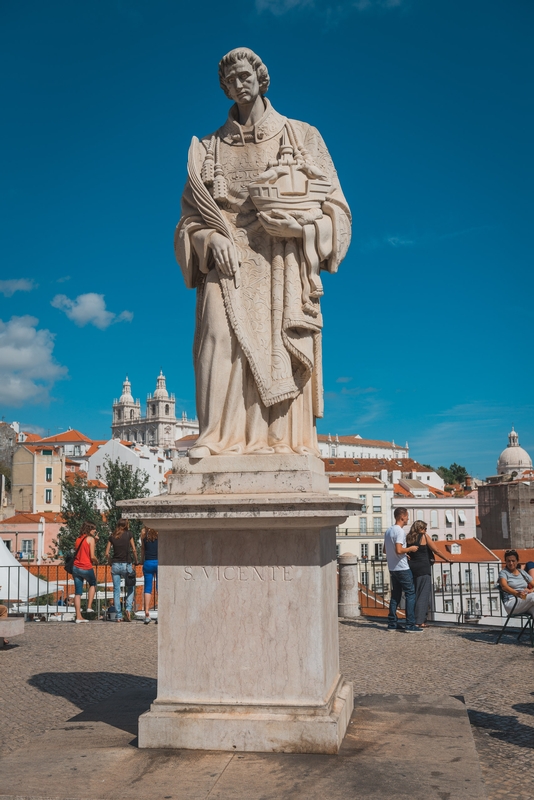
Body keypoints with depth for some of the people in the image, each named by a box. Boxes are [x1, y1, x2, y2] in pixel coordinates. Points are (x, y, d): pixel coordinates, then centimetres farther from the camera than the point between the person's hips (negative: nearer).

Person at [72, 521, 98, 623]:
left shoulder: (78, 539, 14)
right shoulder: (90, 539, -6)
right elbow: (92, 556, -12)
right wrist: (96, 561, 10)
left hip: (76, 568, 5)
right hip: (86, 568, -5)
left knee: (78, 593, 6)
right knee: (93, 584, 23)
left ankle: (78, 616, 5)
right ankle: (89, 607, 12)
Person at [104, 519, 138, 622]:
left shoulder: (112, 536, 6)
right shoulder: (129, 534, 0)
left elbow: (107, 553, 3)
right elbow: (134, 550, -2)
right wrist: (136, 561, 11)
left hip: (115, 565, 2)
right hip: (126, 565, -2)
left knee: (116, 590, 6)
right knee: (130, 588, 15)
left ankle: (119, 616, 4)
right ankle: (128, 609, -5)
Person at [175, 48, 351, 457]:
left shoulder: (301, 136, 16)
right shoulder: (210, 148, 19)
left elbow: (331, 200, 9)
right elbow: (192, 212, 12)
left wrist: (295, 219, -10)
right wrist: (212, 239, -9)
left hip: (282, 259, 0)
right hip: (229, 255, 1)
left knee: (281, 344, -12)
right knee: (224, 337, -19)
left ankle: (284, 442, -12)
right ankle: (222, 439, -21)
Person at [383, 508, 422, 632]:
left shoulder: (388, 531, 12)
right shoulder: (400, 531, -16)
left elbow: (385, 550, 20)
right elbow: (399, 550, -26)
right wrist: (410, 549, -9)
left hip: (392, 568, 9)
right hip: (402, 568, -9)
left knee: (395, 595, 13)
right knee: (410, 594, -4)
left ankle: (392, 624, 14)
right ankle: (410, 625, -5)